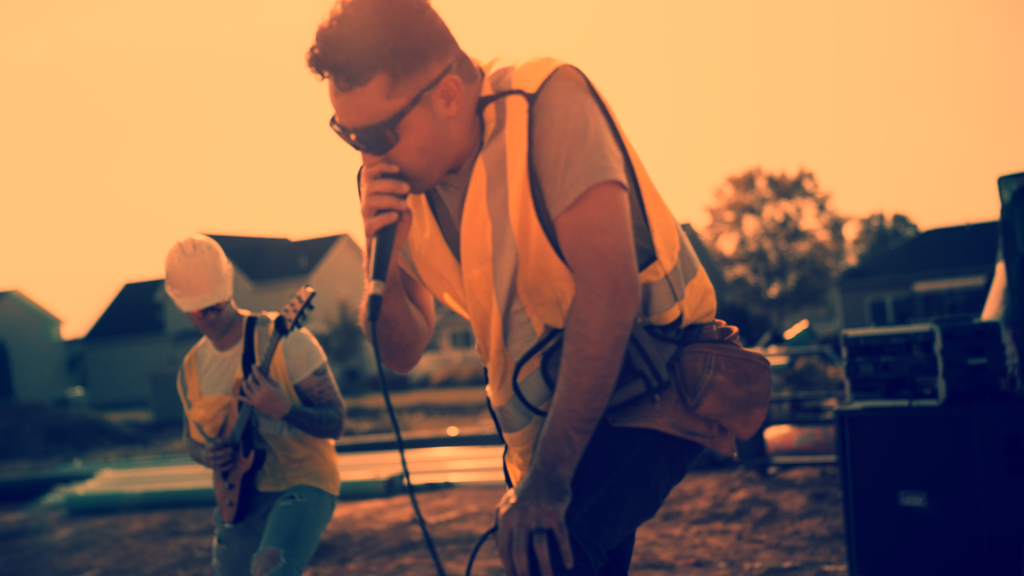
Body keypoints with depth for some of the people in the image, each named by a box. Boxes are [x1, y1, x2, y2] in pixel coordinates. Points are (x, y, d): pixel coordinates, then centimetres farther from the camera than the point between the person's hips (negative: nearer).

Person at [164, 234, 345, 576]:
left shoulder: (285, 340, -13)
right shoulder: (191, 369, 4)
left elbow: (335, 423, -11)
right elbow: (192, 437, 20)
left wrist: (282, 408, -30)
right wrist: (207, 455, -4)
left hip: (302, 484, -6)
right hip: (239, 498, 6)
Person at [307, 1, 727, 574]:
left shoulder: (548, 105, -21)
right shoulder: (404, 184, -1)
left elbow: (608, 291, -29)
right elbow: (403, 352, 4)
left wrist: (549, 477, -28)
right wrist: (382, 256, -17)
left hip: (654, 384, -7)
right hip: (550, 416, 7)